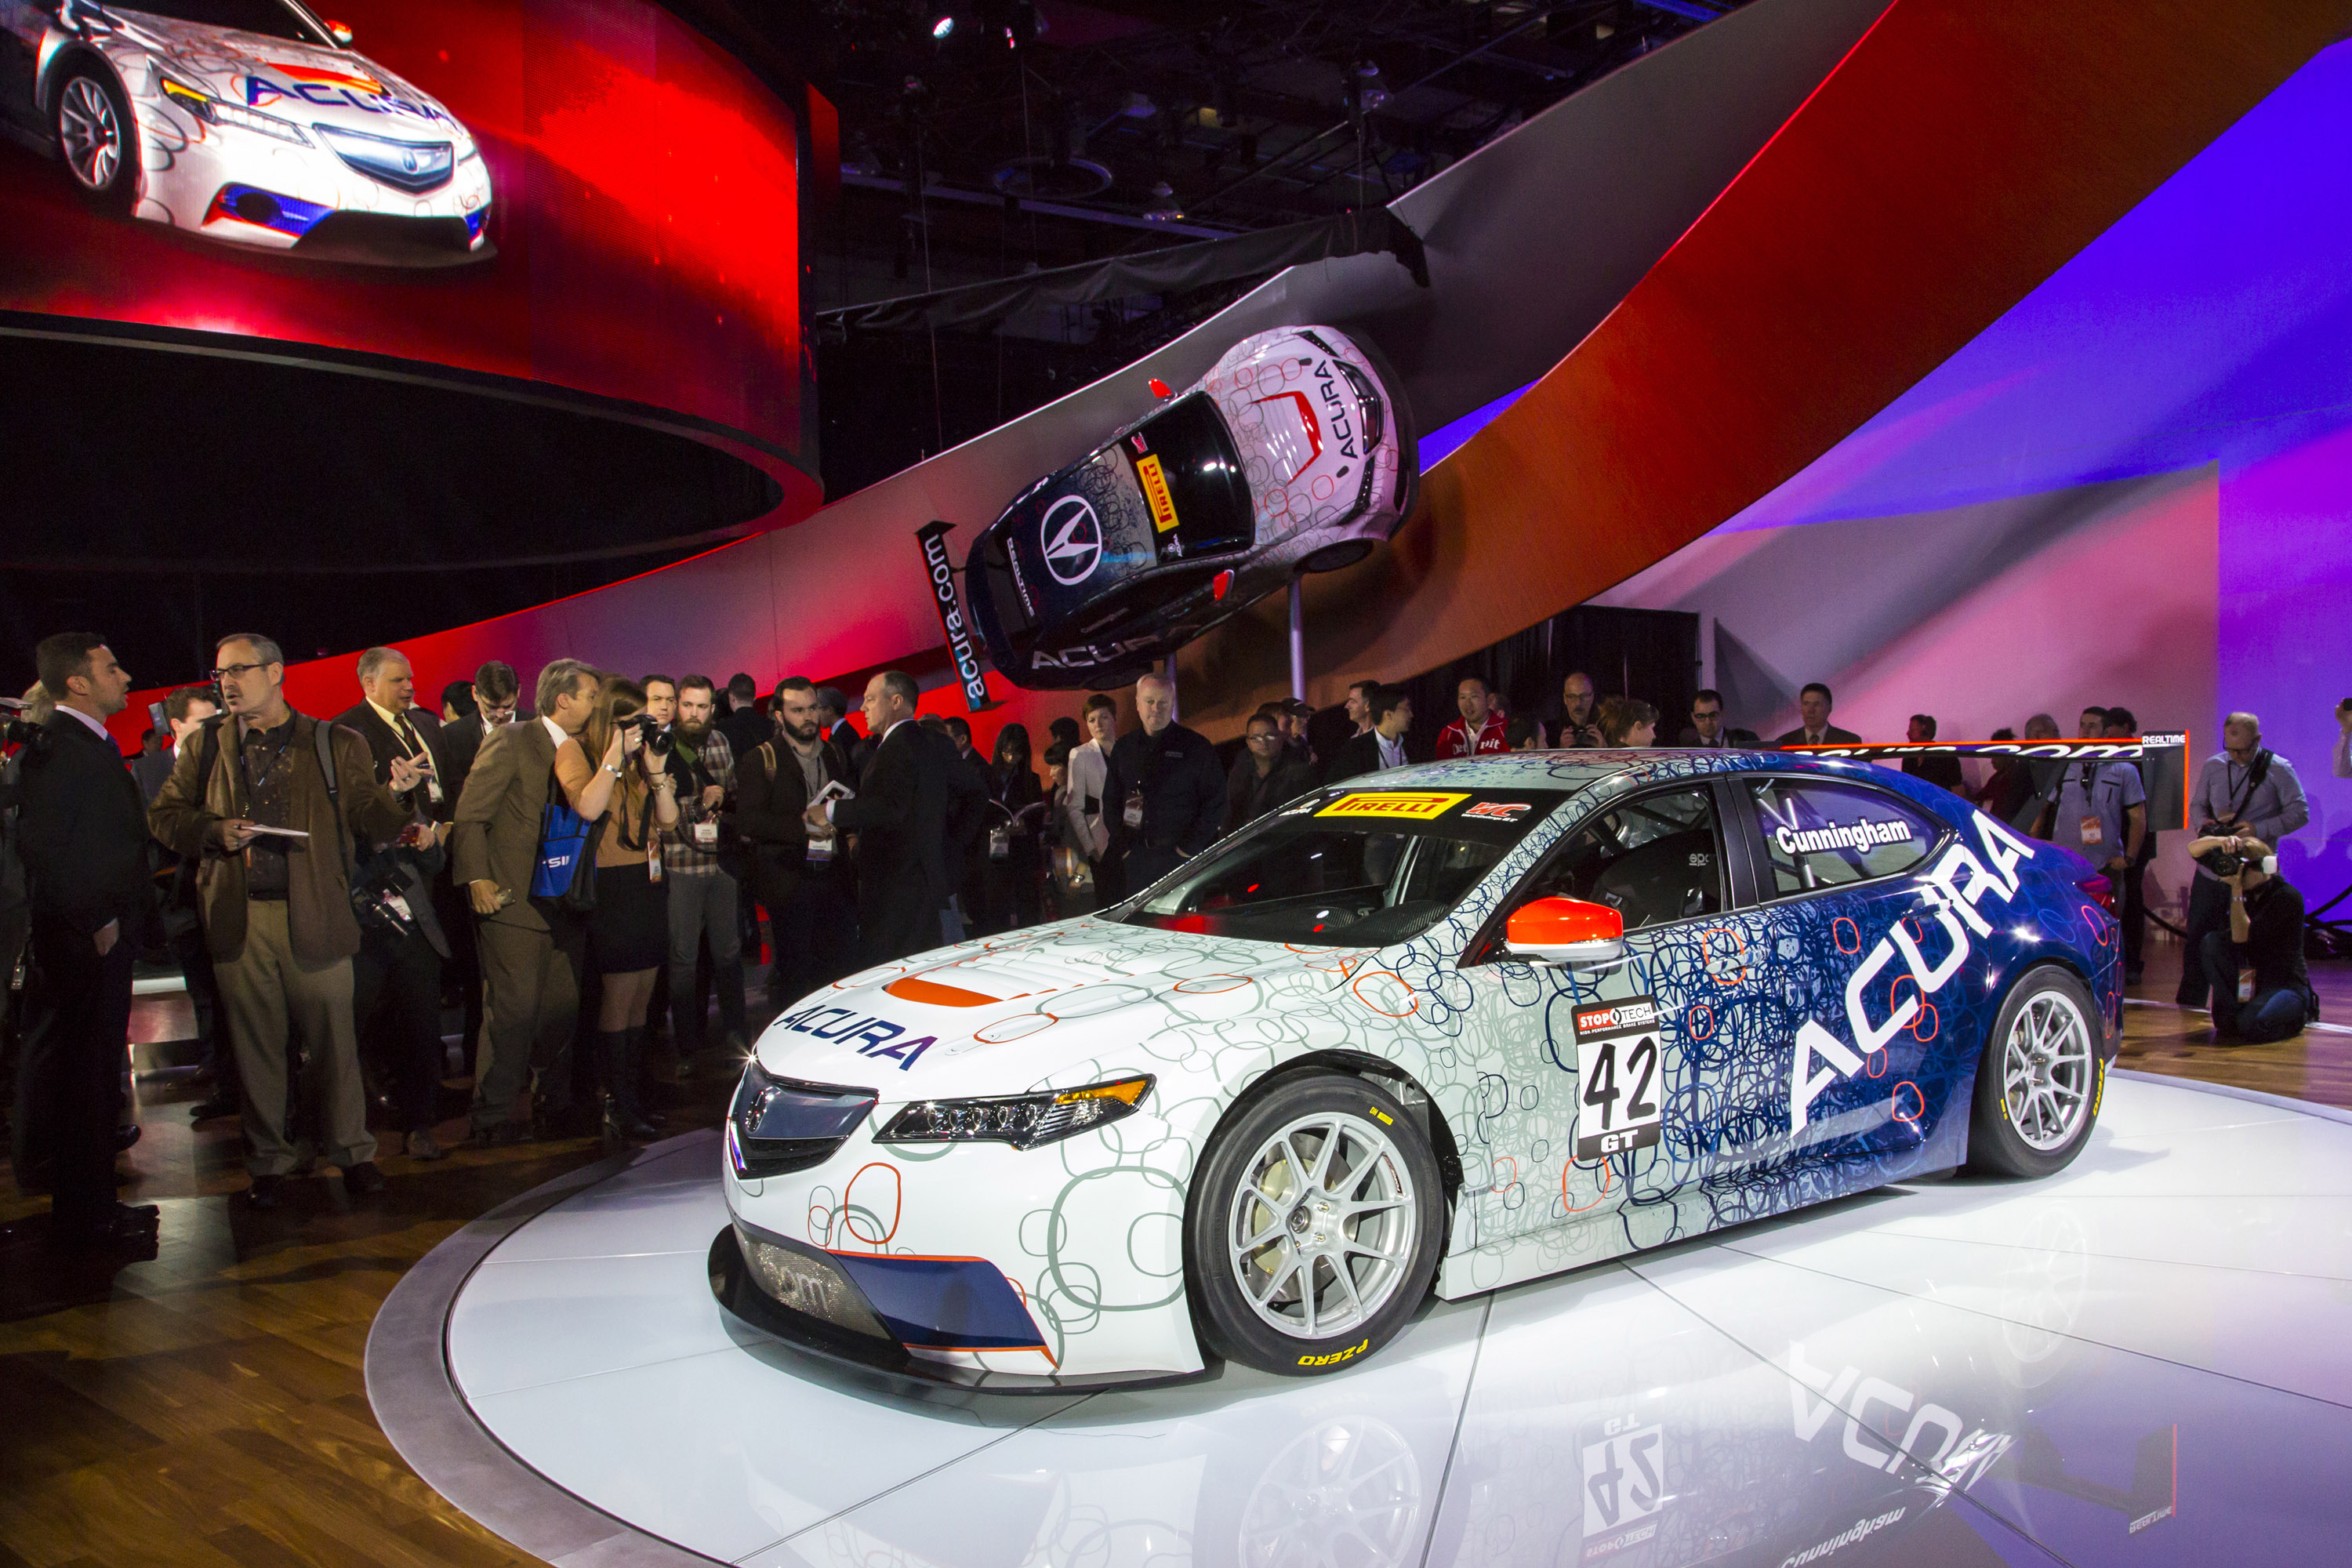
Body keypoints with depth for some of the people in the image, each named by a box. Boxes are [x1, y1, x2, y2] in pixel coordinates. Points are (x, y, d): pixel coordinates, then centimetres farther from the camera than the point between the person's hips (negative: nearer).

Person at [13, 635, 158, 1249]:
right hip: (81, 942, -10)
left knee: (96, 1076, 16)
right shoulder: (54, 748, -15)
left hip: (107, 935, 10)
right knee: (77, 1077, -1)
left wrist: (131, 917, 12)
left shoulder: (94, 744, 16)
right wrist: (94, 923, -17)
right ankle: (83, 1219, 8)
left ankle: (93, 1205, 25)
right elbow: (43, 849, -21)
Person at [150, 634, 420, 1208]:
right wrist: (214, 831, -7)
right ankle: (268, 1160, 23)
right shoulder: (206, 747, 9)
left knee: (334, 1040, 4)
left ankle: (352, 1152, 19)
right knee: (256, 1046, 9)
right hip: (238, 919, 2)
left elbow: (368, 822, 1)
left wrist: (394, 793, -20)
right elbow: (164, 815, 12)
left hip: (314, 917, -2)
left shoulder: (337, 745, 3)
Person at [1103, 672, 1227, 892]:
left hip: (1184, 861, -3)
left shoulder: (1197, 746, 1)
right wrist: (1123, 847, 5)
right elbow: (1111, 803, 18)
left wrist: (1189, 848, -7)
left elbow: (1216, 803, -1)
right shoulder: (1123, 748, 13)